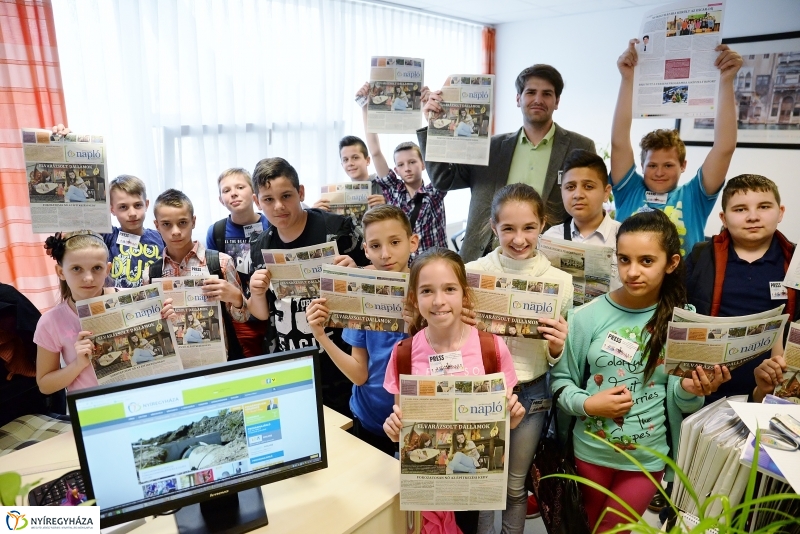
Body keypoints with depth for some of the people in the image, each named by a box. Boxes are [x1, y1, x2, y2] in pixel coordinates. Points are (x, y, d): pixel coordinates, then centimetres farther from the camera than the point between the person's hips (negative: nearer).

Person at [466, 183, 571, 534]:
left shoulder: (560, 281, -7)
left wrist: (557, 348, -19)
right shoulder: (473, 273, -11)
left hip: (531, 394, 1)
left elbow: (556, 360, 2)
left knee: (515, 487, 20)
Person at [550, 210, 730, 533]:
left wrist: (690, 391, -27)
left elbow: (679, 403, -6)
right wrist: (587, 404, -24)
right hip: (590, 450, 1)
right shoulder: (588, 316, -15)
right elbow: (560, 380, -7)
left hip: (648, 456, 0)